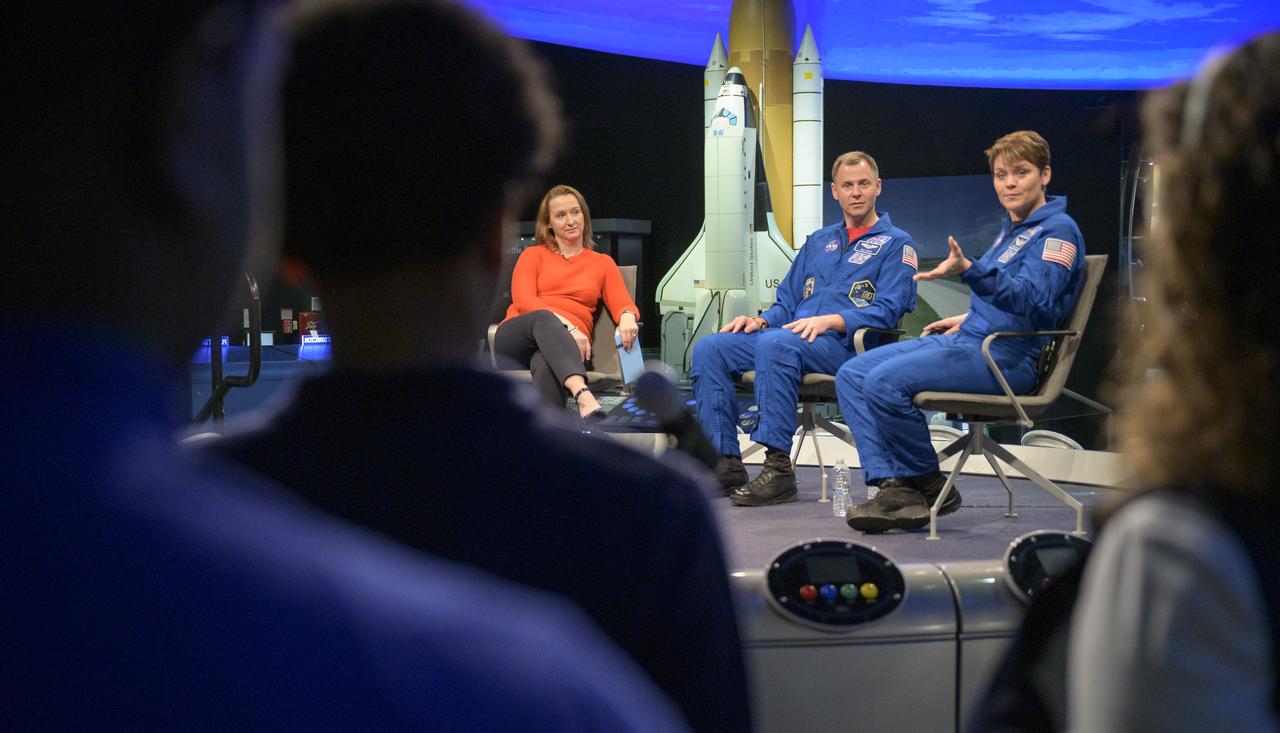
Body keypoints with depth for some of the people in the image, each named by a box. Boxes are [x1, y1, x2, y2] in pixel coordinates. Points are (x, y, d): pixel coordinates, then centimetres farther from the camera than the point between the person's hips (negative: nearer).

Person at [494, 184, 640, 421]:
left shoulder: (603, 263, 22)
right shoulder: (533, 255, 19)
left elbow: (623, 303, 6)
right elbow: (523, 300, 0)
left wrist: (627, 317, -21)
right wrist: (565, 324, -18)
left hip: (568, 344, 1)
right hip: (518, 337, -1)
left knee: (547, 367, -38)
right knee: (543, 318, -38)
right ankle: (585, 398, -64)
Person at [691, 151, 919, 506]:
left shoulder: (896, 244, 7)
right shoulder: (819, 240, 27)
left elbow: (888, 310, -7)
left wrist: (829, 320, -21)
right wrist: (762, 320, 3)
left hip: (846, 344, -7)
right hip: (794, 334, 7)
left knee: (775, 344, -38)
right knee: (709, 349, -15)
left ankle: (779, 467, -36)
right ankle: (726, 463, -17)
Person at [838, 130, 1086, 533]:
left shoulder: (1058, 230, -8)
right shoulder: (1012, 229, 23)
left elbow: (1034, 300, -24)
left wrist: (968, 270, -35)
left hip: (1006, 356, -10)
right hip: (971, 339, 10)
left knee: (886, 382, -28)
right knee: (852, 374, -5)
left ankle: (930, 487, -7)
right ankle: (896, 487, -16)